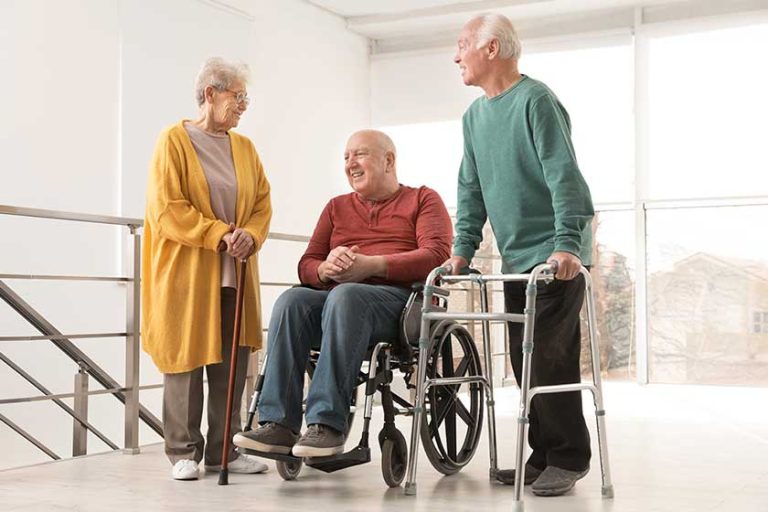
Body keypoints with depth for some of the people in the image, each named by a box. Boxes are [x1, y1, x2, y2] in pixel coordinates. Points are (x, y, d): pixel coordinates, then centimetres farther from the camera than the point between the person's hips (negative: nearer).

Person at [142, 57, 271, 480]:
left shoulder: (244, 147, 15)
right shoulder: (174, 140, -3)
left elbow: (262, 203, 13)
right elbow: (165, 210, -11)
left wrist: (251, 235, -7)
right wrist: (220, 234, -15)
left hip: (236, 275, 5)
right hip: (185, 273, -5)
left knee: (232, 365, 3)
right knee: (186, 359, 0)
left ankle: (223, 450, 14)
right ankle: (184, 452, 10)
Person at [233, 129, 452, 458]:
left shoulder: (423, 199, 15)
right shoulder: (337, 207, 28)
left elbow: (437, 255, -3)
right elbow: (306, 266, 19)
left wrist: (371, 265, -14)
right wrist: (327, 268, -7)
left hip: (398, 296, -4)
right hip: (334, 295, 5)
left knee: (344, 296, -37)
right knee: (291, 300, -28)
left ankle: (328, 424, -43)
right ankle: (278, 424, -35)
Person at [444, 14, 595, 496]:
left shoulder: (536, 100, -11)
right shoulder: (475, 116, 14)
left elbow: (564, 178, -18)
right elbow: (471, 189, 17)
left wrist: (566, 245, -25)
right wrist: (463, 248, 9)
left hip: (555, 257, -8)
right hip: (516, 258, 8)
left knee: (549, 358, -9)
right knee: (525, 362, 9)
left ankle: (569, 458, 3)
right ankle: (544, 456, 17)